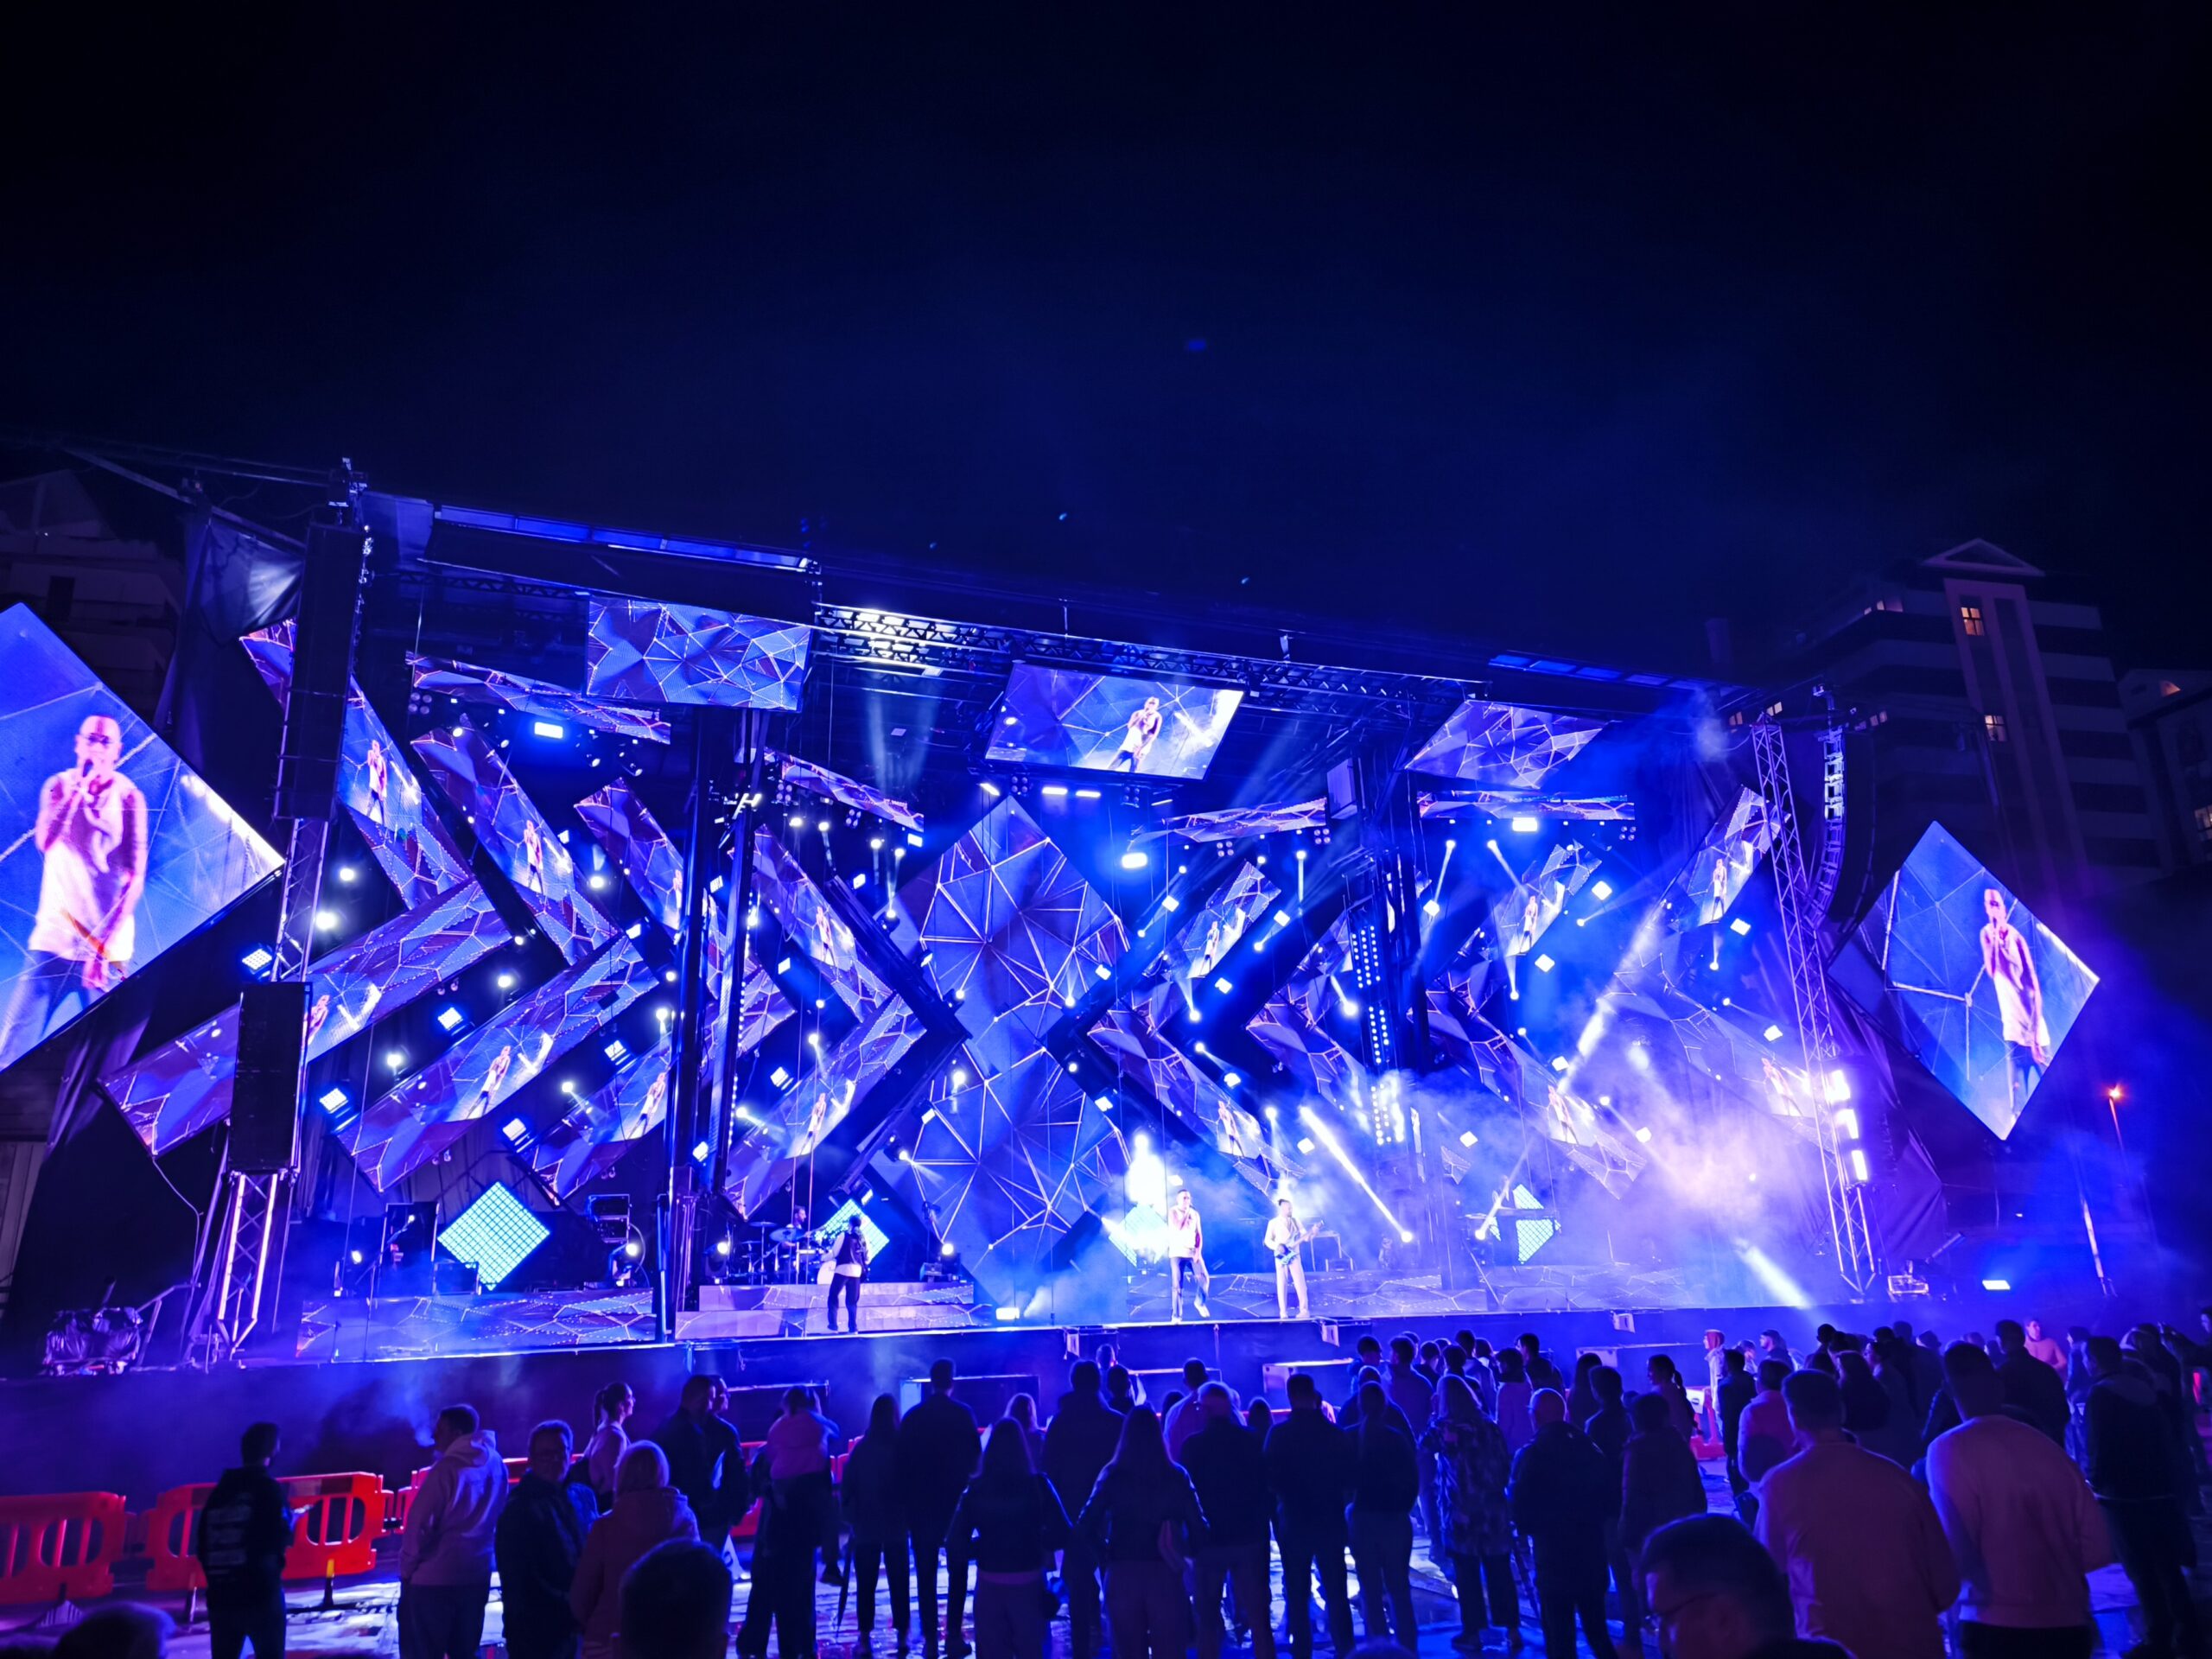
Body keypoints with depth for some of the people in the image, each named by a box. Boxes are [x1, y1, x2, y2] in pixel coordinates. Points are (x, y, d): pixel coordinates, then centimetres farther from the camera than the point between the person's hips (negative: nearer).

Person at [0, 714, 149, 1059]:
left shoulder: (128, 796, -2)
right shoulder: (59, 785, 6)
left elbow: (135, 877, -7)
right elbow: (44, 841, -12)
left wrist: (105, 945, -13)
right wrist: (77, 789, -17)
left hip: (107, 945, -2)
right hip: (53, 936, 2)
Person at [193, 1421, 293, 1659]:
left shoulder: (220, 1490, 12)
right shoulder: (268, 1487, -6)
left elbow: (202, 1547, 13)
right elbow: (281, 1538, -9)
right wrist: (290, 1519, 12)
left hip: (220, 1597, 6)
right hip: (261, 1594, -6)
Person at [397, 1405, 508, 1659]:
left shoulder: (447, 1468, -17)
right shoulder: (496, 1465, 2)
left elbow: (420, 1523, -15)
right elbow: (498, 1518, 7)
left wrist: (407, 1567, -1)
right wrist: (478, 1552, 15)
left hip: (433, 1577, -6)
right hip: (477, 1574, 6)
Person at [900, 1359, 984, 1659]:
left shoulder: (912, 1417, -1)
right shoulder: (963, 1414, -8)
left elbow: (903, 1462, 0)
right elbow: (975, 1457, -8)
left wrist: (907, 1502, 7)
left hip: (920, 1503, 1)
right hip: (955, 1500, -1)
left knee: (926, 1574, 8)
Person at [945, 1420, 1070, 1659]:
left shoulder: (975, 1490, -4)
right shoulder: (1037, 1485, -9)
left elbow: (956, 1545, -6)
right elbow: (1061, 1533, -13)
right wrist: (1038, 1545, 6)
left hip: (989, 1585, 1)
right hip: (1028, 1583, -1)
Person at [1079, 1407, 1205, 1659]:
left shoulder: (1112, 1475, -2)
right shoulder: (1176, 1476, -2)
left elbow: (1087, 1525, -9)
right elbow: (1198, 1527, -6)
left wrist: (1107, 1557, 4)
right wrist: (1180, 1554, 10)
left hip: (1122, 1574, 0)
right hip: (1165, 1574, 0)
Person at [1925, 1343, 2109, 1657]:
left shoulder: (1949, 1450, -11)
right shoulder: (2047, 1445, 5)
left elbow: (1958, 1553, -17)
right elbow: (2096, 1547, 5)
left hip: (1997, 1630, -5)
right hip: (2068, 1627, 5)